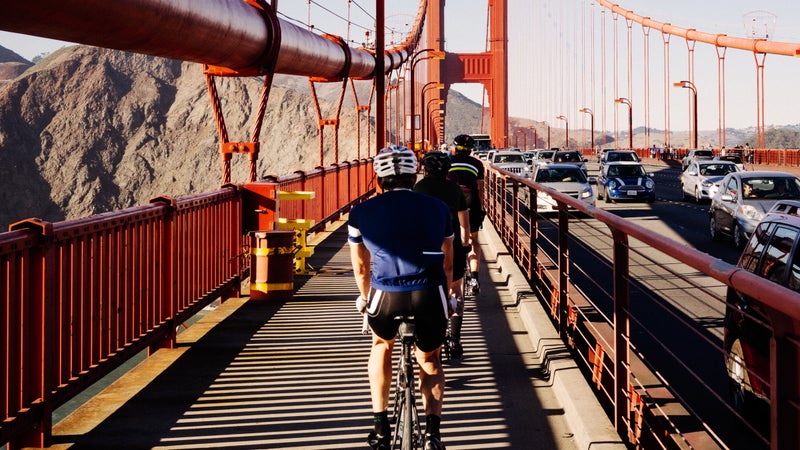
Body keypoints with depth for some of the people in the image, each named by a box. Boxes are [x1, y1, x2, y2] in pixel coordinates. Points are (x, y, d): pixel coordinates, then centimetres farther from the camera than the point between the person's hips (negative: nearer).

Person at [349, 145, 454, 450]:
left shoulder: (361, 213, 13)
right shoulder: (438, 208, 16)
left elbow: (361, 268, 24)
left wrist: (367, 300, 42)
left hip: (386, 295, 0)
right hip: (429, 292, 1)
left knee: (381, 346, 32)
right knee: (430, 360, 27)